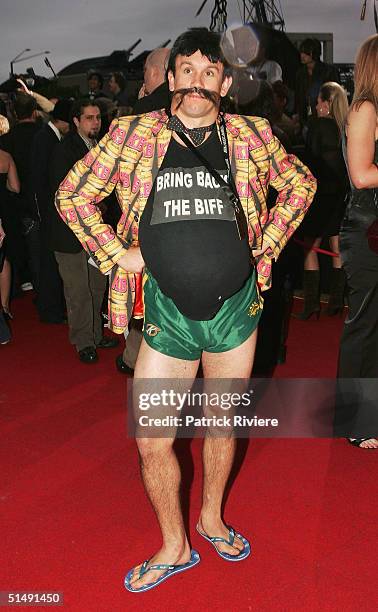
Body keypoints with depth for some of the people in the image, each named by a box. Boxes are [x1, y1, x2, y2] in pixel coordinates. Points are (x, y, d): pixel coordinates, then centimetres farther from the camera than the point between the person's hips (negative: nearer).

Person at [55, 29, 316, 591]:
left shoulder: (252, 136, 2)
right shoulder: (133, 134, -2)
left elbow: (301, 184, 17)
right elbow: (72, 195, 5)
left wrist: (267, 246, 6)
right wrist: (117, 254, -3)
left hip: (236, 308, 1)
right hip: (167, 313, -1)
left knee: (222, 423, 17)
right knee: (152, 441, 3)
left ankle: (211, 518, 43)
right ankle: (174, 547, 28)